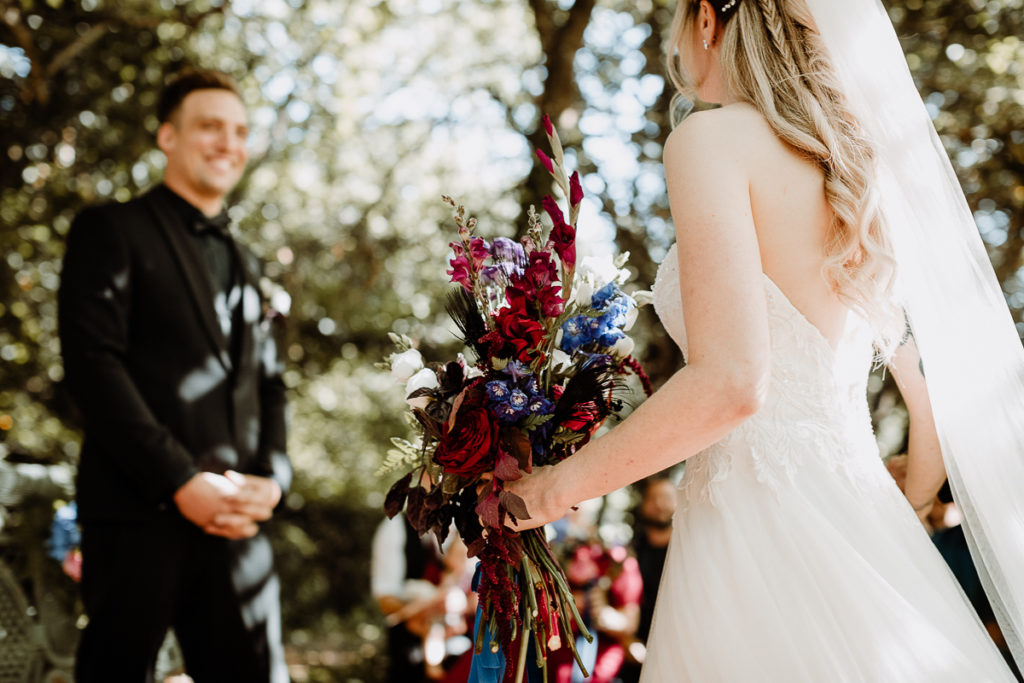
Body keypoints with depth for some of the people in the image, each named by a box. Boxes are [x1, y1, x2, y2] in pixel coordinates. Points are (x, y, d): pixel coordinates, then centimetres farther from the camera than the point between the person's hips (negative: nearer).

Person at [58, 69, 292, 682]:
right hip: (139, 515, -5)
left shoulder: (246, 264, 24)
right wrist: (181, 481, -15)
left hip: (237, 520, 5)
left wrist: (271, 478, -1)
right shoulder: (112, 230, 4)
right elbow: (92, 364, -8)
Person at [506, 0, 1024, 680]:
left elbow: (730, 381, -21)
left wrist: (556, 486, -9)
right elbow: (944, 401, 16)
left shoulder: (713, 138, -8)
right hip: (860, 523, 8)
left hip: (759, 528, -7)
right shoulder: (864, 166, 14)